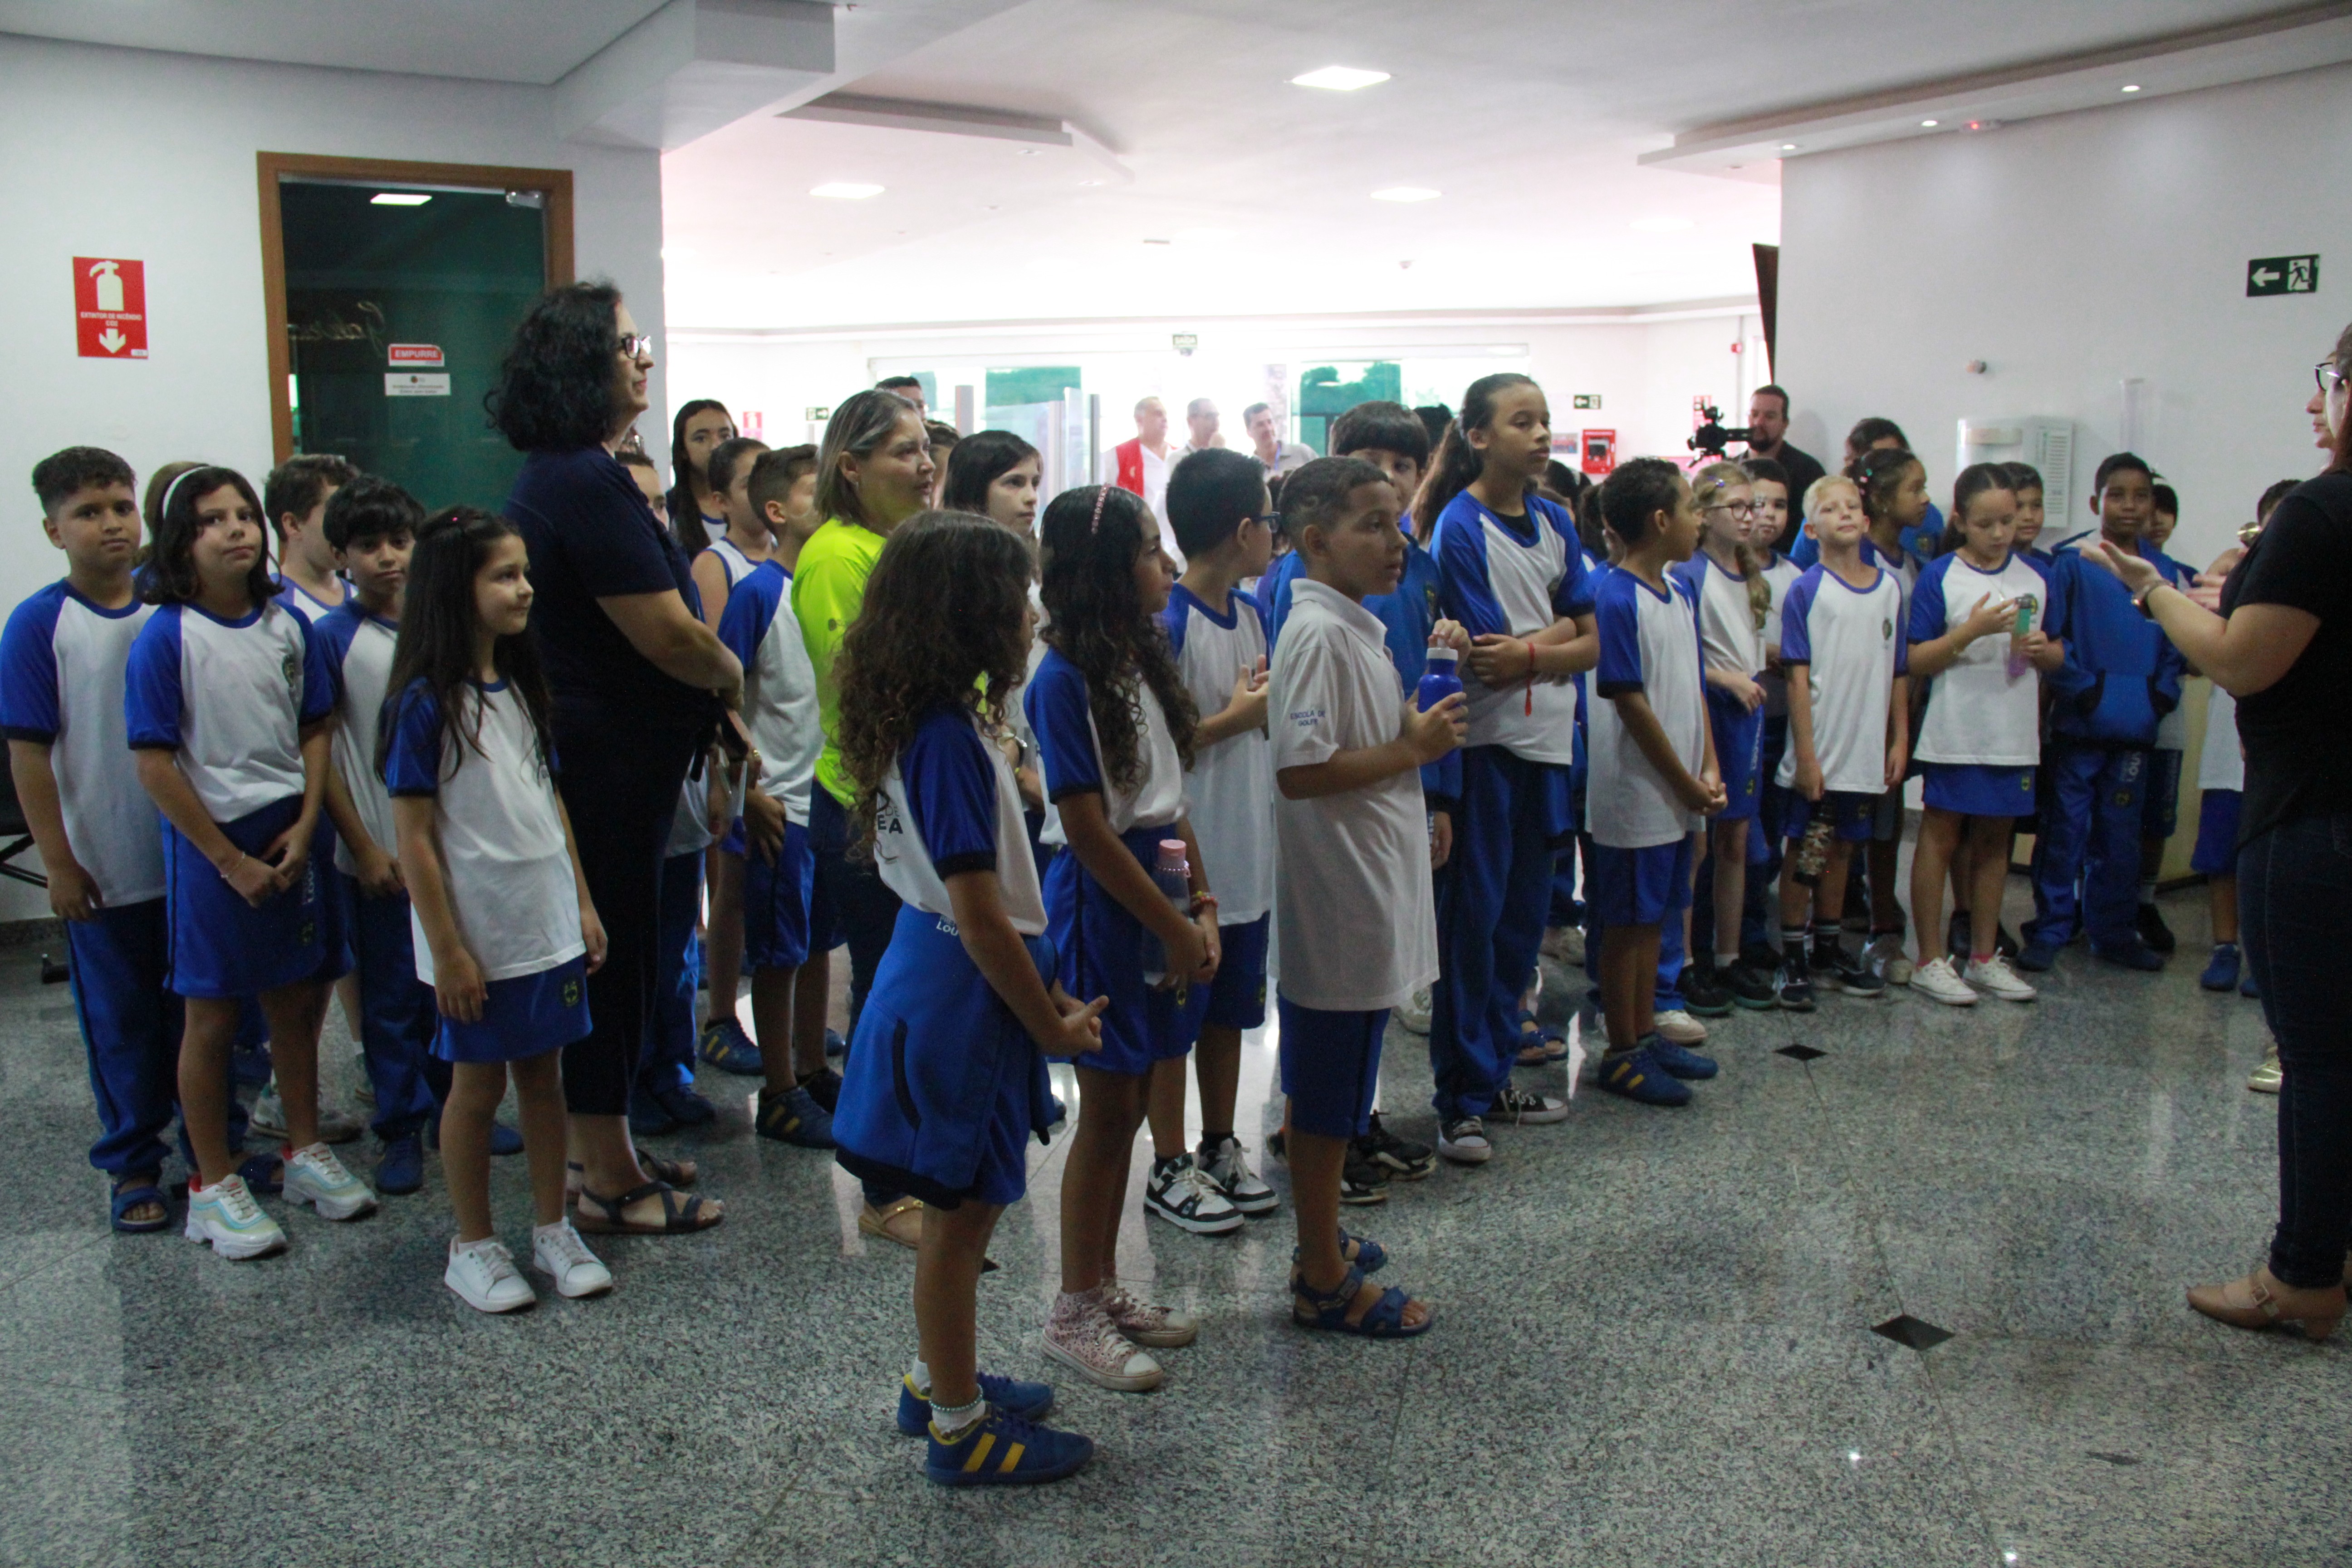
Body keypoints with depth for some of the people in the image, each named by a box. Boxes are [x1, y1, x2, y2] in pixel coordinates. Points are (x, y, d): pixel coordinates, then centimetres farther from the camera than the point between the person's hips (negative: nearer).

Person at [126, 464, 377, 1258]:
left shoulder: (288, 625, 3)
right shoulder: (166, 637, -11)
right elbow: (154, 761, -12)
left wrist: (305, 826, -6)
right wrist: (229, 859, -12)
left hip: (288, 837, 4)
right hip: (210, 842, -4)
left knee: (296, 1000, 14)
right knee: (212, 1015, 5)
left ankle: (306, 1151, 31)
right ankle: (213, 1185, 19)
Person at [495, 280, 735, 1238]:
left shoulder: (559, 476, 13)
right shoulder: (586, 483, -20)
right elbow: (668, 634, -22)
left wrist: (707, 692, 12)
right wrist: (731, 680, -4)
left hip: (596, 753, 10)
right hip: (610, 760, -10)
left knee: (612, 952, 18)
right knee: (614, 955, 0)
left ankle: (601, 1152, 32)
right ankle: (611, 1183, 14)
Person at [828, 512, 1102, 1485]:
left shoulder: (928, 724, 6)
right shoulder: (950, 740, -23)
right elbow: (978, 912, -23)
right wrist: (1052, 1024, -13)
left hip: (938, 976, 9)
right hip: (963, 994, -9)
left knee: (960, 1209, 22)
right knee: (962, 1213, 5)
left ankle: (939, 1380, 38)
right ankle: (959, 1429, 21)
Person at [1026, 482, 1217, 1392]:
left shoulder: (1145, 661, 10)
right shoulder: (1065, 680, -16)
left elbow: (1170, 800, 10)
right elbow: (1088, 827, -18)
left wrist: (1202, 905, 1)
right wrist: (1174, 926, -15)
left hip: (1154, 889, 8)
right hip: (1099, 903, -8)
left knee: (1129, 1103, 14)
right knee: (1106, 1111, 1)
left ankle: (1105, 1285, 28)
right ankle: (1074, 1313, 15)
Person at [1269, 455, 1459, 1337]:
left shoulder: (1353, 627, 12)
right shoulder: (1319, 634, -19)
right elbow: (1300, 771, -26)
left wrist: (1419, 723, 7)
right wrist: (1414, 748, -18)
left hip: (1368, 894, 10)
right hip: (1338, 903, -10)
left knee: (1332, 1094, 20)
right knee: (1327, 1102, 3)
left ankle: (1323, 1243, 34)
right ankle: (1326, 1284, 15)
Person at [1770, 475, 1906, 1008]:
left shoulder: (1889, 587, 7)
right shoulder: (1806, 590, -7)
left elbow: (1897, 673, 11)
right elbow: (1798, 677, -10)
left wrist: (1900, 740, 7)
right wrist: (1806, 753, -14)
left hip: (1867, 753, 5)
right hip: (1819, 753, -5)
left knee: (1841, 849, 15)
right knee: (1804, 854, 2)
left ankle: (1829, 950, 27)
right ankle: (1791, 959, 12)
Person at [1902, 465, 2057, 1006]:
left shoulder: (2035, 579, 8)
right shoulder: (1941, 576, -6)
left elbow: (2057, 654, 16)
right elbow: (1916, 662, -9)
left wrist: (2043, 651, -7)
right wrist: (1971, 631, -21)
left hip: (2013, 736, 5)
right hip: (1955, 733, -4)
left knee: (1994, 840, 12)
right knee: (1941, 838, 2)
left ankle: (1984, 957, 23)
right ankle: (1930, 961, 9)